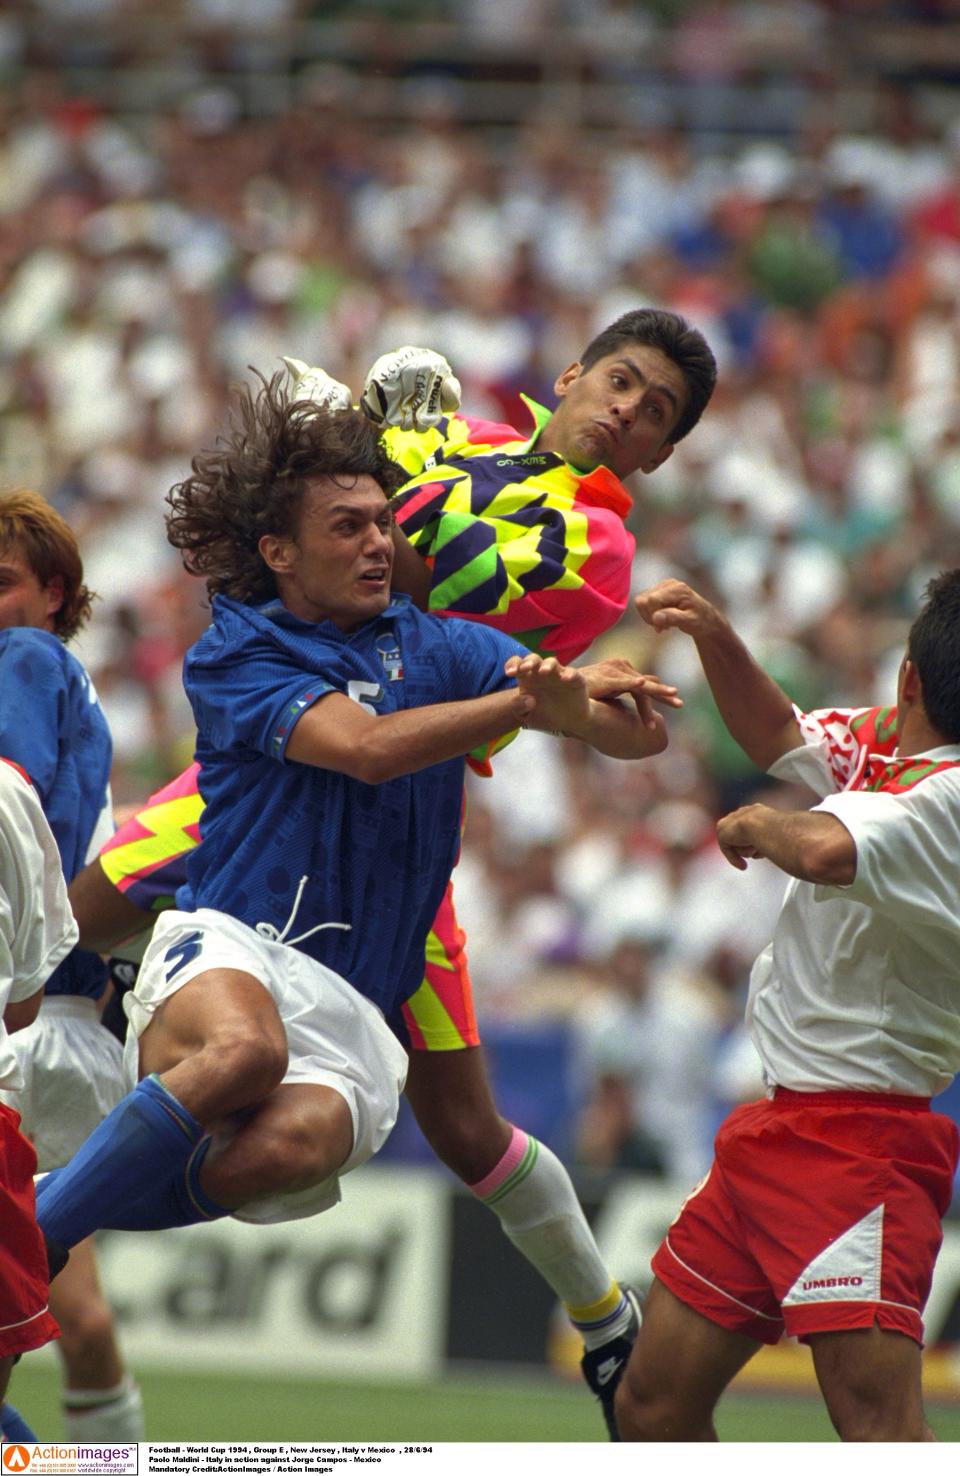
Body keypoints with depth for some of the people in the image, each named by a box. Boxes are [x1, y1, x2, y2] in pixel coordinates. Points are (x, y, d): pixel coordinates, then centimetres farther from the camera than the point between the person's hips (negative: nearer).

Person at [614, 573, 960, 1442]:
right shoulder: (881, 747, 7)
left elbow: (828, 850, -39)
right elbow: (780, 737, 28)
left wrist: (758, 825, -16)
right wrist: (716, 638, 10)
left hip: (856, 1141, -10)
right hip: (774, 1131, 10)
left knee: (882, 1434, -21)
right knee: (653, 1407, 12)